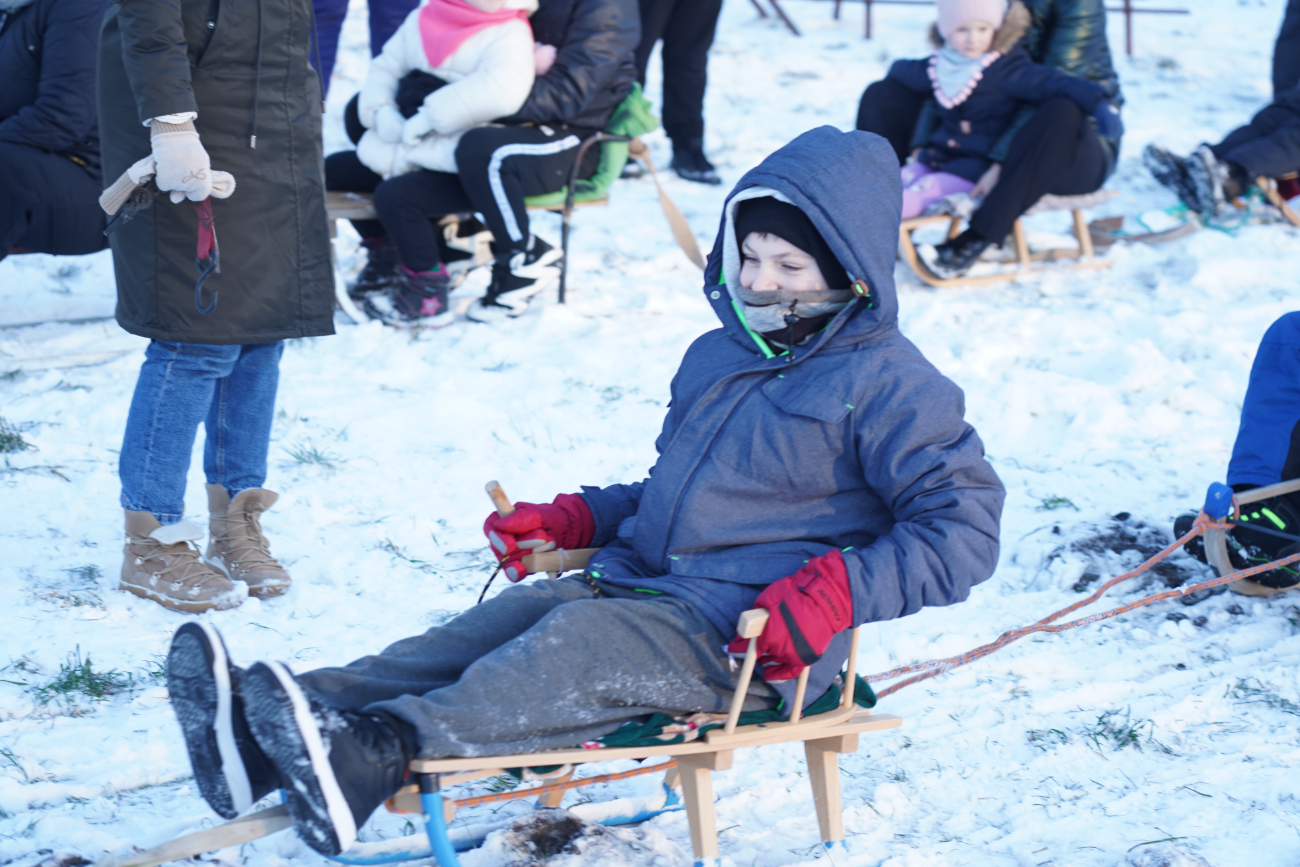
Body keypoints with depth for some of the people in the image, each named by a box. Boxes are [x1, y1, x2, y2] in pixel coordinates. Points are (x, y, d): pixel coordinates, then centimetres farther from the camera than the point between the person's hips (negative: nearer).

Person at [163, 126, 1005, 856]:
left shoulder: (888, 384, -3)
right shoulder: (716, 357, 22)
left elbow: (966, 525, -9)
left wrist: (837, 591, -20)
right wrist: (567, 519, 17)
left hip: (753, 638, -7)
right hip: (639, 586, 7)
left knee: (576, 645, -32)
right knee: (499, 622, -18)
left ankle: (377, 753, -55)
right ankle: (265, 737, -38)